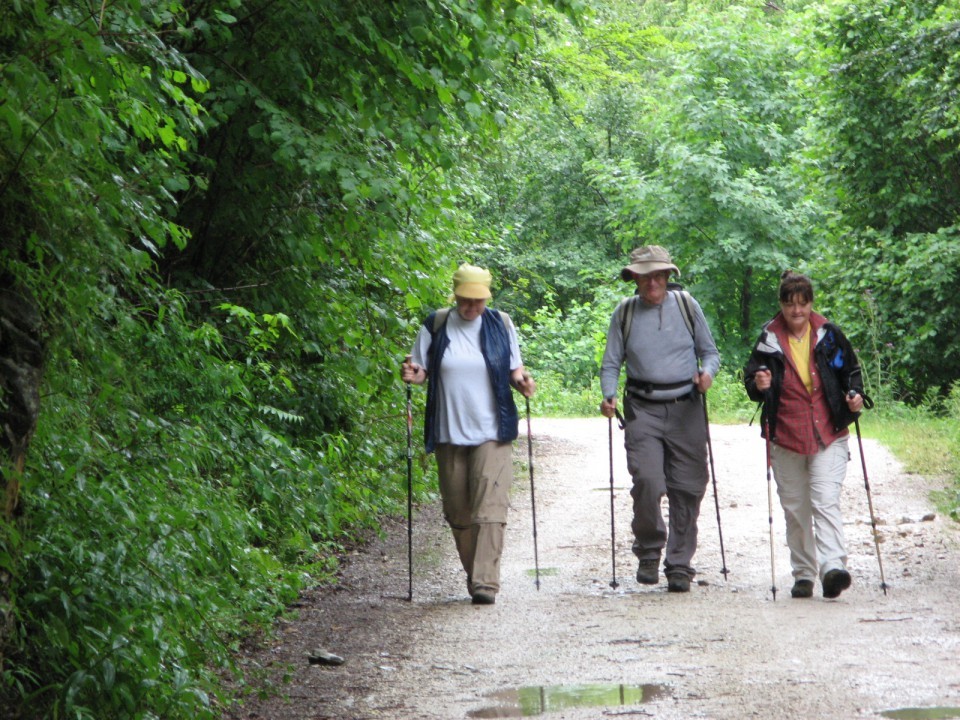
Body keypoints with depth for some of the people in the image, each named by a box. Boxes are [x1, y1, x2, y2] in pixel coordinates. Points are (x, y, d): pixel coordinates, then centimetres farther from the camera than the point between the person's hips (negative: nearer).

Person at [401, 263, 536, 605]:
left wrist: (522, 381, -9)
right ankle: (474, 574, 23)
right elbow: (420, 371, 8)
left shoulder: (500, 325, 4)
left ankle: (486, 583, -17)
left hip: (492, 434, -2)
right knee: (458, 511, 8)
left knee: (490, 509, -13)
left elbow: (514, 369, 12)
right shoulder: (435, 327, 3)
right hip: (449, 435, 2)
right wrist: (412, 374, -14)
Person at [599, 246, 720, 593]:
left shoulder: (686, 305, 6)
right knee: (647, 481, -17)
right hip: (643, 410, -1)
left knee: (687, 489, 0)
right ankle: (648, 552, 4)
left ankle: (680, 566, 9)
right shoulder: (625, 313, 7)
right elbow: (611, 364, 10)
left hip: (686, 408, 1)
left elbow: (709, 351, 12)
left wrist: (707, 372, -10)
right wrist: (609, 396, -8)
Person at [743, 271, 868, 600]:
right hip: (786, 437, 2)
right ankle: (803, 574, 17)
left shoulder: (829, 335, 4)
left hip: (829, 436, -2)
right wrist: (758, 385, -13)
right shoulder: (768, 340, 4)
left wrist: (855, 394, -4)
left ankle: (833, 566, -26)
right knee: (795, 508, 7)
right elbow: (751, 379, 10)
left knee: (825, 501, -16)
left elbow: (851, 370, 15)